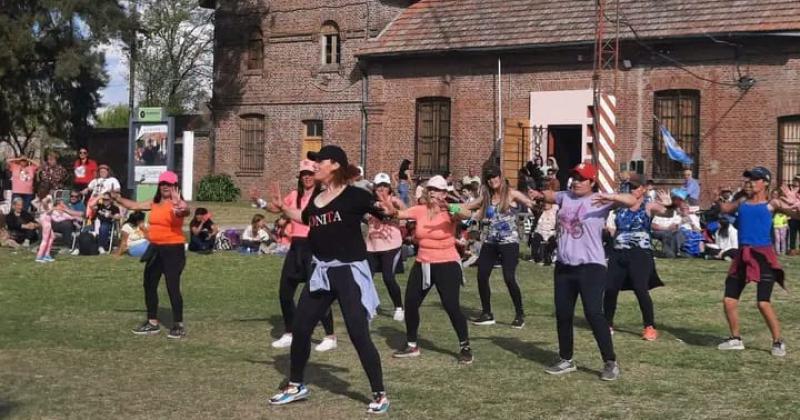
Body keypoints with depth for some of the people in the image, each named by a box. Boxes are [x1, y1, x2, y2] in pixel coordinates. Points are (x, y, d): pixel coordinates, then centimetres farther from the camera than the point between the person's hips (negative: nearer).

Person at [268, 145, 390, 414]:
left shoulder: (354, 196, -13)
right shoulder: (316, 198, 7)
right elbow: (305, 218, 27)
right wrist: (282, 207, 18)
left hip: (350, 271, -7)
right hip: (321, 272, 7)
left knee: (359, 335, -7)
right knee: (300, 328, 11)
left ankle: (380, 395, 6)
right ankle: (296, 386, 29)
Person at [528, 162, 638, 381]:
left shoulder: (600, 200, -9)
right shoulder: (565, 196, 8)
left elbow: (632, 201, -18)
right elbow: (551, 196, 27)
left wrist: (610, 197, -37)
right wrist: (539, 194, 3)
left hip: (590, 266, -7)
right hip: (564, 266, 7)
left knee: (593, 313, -13)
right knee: (562, 314, 12)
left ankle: (610, 363, -3)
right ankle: (566, 360, 27)